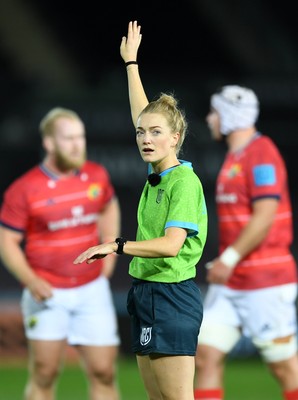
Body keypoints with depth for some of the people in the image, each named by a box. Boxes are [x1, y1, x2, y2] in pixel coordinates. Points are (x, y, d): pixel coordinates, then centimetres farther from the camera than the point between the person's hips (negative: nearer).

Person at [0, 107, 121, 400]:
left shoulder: (97, 176, 3)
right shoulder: (24, 189, -11)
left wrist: (109, 251, 14)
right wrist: (30, 281, -19)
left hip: (92, 290, 4)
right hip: (48, 293, -4)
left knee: (103, 372, 0)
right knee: (44, 375, -2)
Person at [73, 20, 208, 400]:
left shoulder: (185, 181, -14)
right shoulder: (155, 175, 9)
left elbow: (171, 244, -23)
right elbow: (142, 115, 22)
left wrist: (117, 246, -24)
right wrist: (130, 62, 29)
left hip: (172, 296, -9)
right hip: (145, 293, 9)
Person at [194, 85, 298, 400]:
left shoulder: (261, 154, -13)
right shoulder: (234, 158, 16)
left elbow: (264, 216, -21)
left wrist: (229, 258, -21)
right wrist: (225, 261, 17)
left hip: (265, 282, -9)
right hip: (231, 281, 9)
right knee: (206, 355, 1)